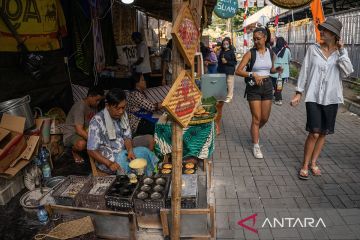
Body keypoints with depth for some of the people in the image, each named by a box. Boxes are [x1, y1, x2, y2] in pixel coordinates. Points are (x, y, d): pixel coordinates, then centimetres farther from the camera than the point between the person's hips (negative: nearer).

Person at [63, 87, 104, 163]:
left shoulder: (93, 106, 1)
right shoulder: (80, 106, -26)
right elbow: (79, 130, -32)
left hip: (85, 133, 7)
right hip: (70, 134, -7)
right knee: (81, 144, -39)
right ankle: (74, 151, -3)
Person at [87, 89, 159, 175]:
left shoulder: (123, 115, 1)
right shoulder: (97, 121, -18)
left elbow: (127, 137, 5)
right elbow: (91, 150, -17)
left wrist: (130, 151, -17)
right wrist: (109, 163, -28)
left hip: (123, 153, 6)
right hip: (105, 159, -5)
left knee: (144, 151, -16)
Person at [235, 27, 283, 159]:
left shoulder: (271, 53, 4)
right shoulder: (250, 53, -8)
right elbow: (238, 71, -13)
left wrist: (277, 70, -1)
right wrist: (253, 74, -25)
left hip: (267, 86, 4)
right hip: (253, 87, -4)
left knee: (265, 118, 11)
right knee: (256, 118, -1)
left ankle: (253, 131, 43)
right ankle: (256, 146, 12)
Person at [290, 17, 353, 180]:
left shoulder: (340, 53, 4)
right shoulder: (313, 49, 0)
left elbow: (347, 72, -9)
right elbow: (305, 71, 2)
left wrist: (342, 51, -9)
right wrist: (299, 92, -1)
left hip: (331, 98, 2)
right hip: (313, 97, -2)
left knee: (323, 133, 9)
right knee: (314, 133, -9)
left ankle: (313, 162, 25)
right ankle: (305, 165, 6)